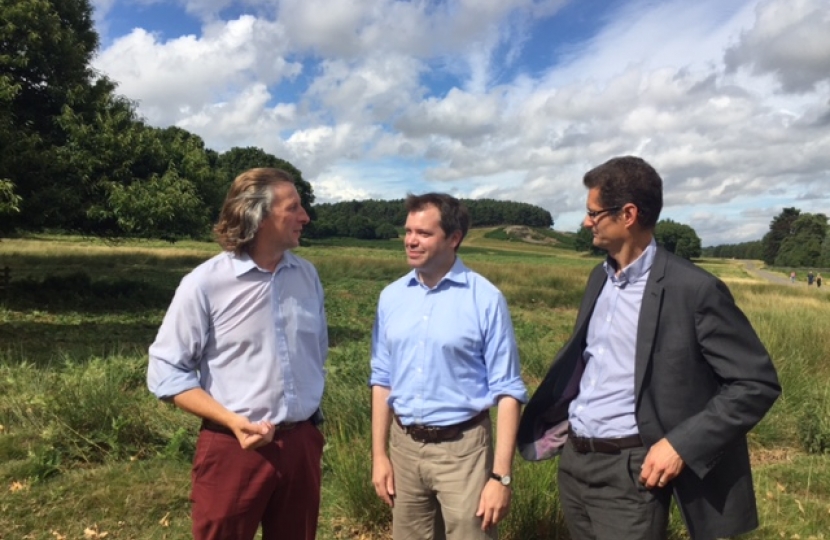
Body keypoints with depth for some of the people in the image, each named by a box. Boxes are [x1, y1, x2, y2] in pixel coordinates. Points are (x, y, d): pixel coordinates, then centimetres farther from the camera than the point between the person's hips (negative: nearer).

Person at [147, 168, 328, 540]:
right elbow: (166, 372, -8)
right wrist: (233, 421, -17)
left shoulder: (307, 276, 3)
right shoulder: (205, 283, -11)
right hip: (233, 448, -4)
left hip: (301, 443, 5)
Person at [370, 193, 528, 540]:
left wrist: (501, 476, -11)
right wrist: (378, 454, 6)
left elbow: (508, 391, -9)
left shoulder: (486, 299, -11)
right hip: (404, 445, 4)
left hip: (462, 447, -4)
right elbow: (382, 380, 8)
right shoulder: (391, 297, 2)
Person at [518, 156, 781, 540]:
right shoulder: (600, 277, 7)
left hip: (629, 471, -7)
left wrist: (681, 444, -18)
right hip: (573, 460, 7)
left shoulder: (693, 289, -15)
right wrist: (557, 420, 13)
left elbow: (758, 383, -12)